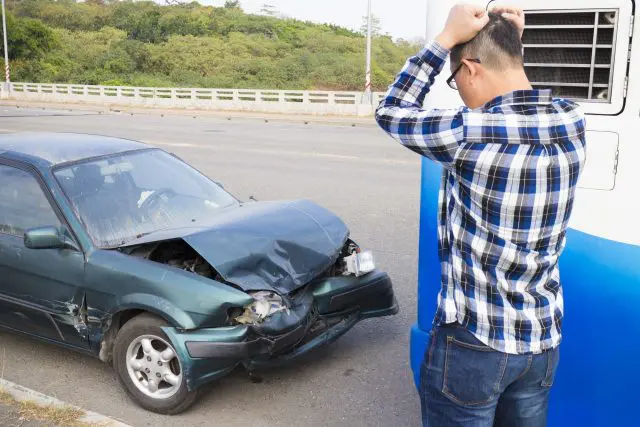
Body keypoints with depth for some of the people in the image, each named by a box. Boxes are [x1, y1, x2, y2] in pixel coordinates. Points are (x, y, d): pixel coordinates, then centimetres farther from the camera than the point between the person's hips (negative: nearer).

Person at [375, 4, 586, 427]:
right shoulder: (573, 122, -4)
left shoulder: (470, 134, -22)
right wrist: (509, 42, 9)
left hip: (473, 343, -6)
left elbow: (392, 112, -5)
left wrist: (447, 38, -5)